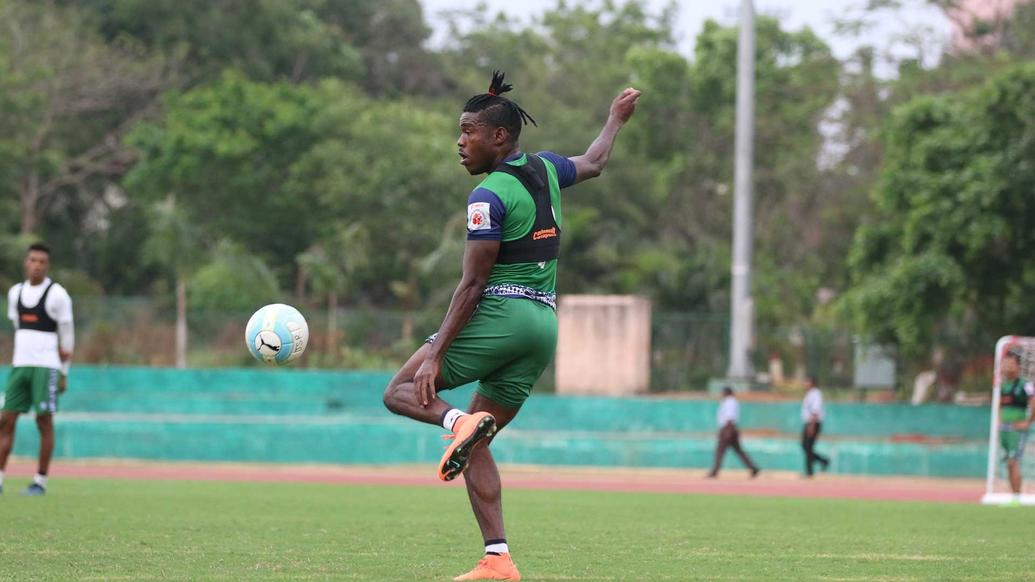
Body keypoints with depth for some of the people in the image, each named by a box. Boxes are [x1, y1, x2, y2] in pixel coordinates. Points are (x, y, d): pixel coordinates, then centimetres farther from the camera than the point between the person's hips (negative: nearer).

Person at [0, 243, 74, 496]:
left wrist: (64, 372, 1)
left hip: (46, 367, -5)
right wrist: (56, 349, 2)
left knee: (44, 421, -4)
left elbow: (67, 335, 2)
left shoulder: (57, 294, -2)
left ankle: (40, 481, 0)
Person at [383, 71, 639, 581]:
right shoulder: (545, 169, 10)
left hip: (500, 314, -8)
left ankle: (459, 421, -29)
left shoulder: (489, 195, -12)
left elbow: (473, 283, -16)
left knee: (400, 393, 2)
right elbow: (593, 164, 33)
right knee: (475, 445, 10)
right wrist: (616, 118, 52)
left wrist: (435, 353, -16)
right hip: (545, 324, 8)